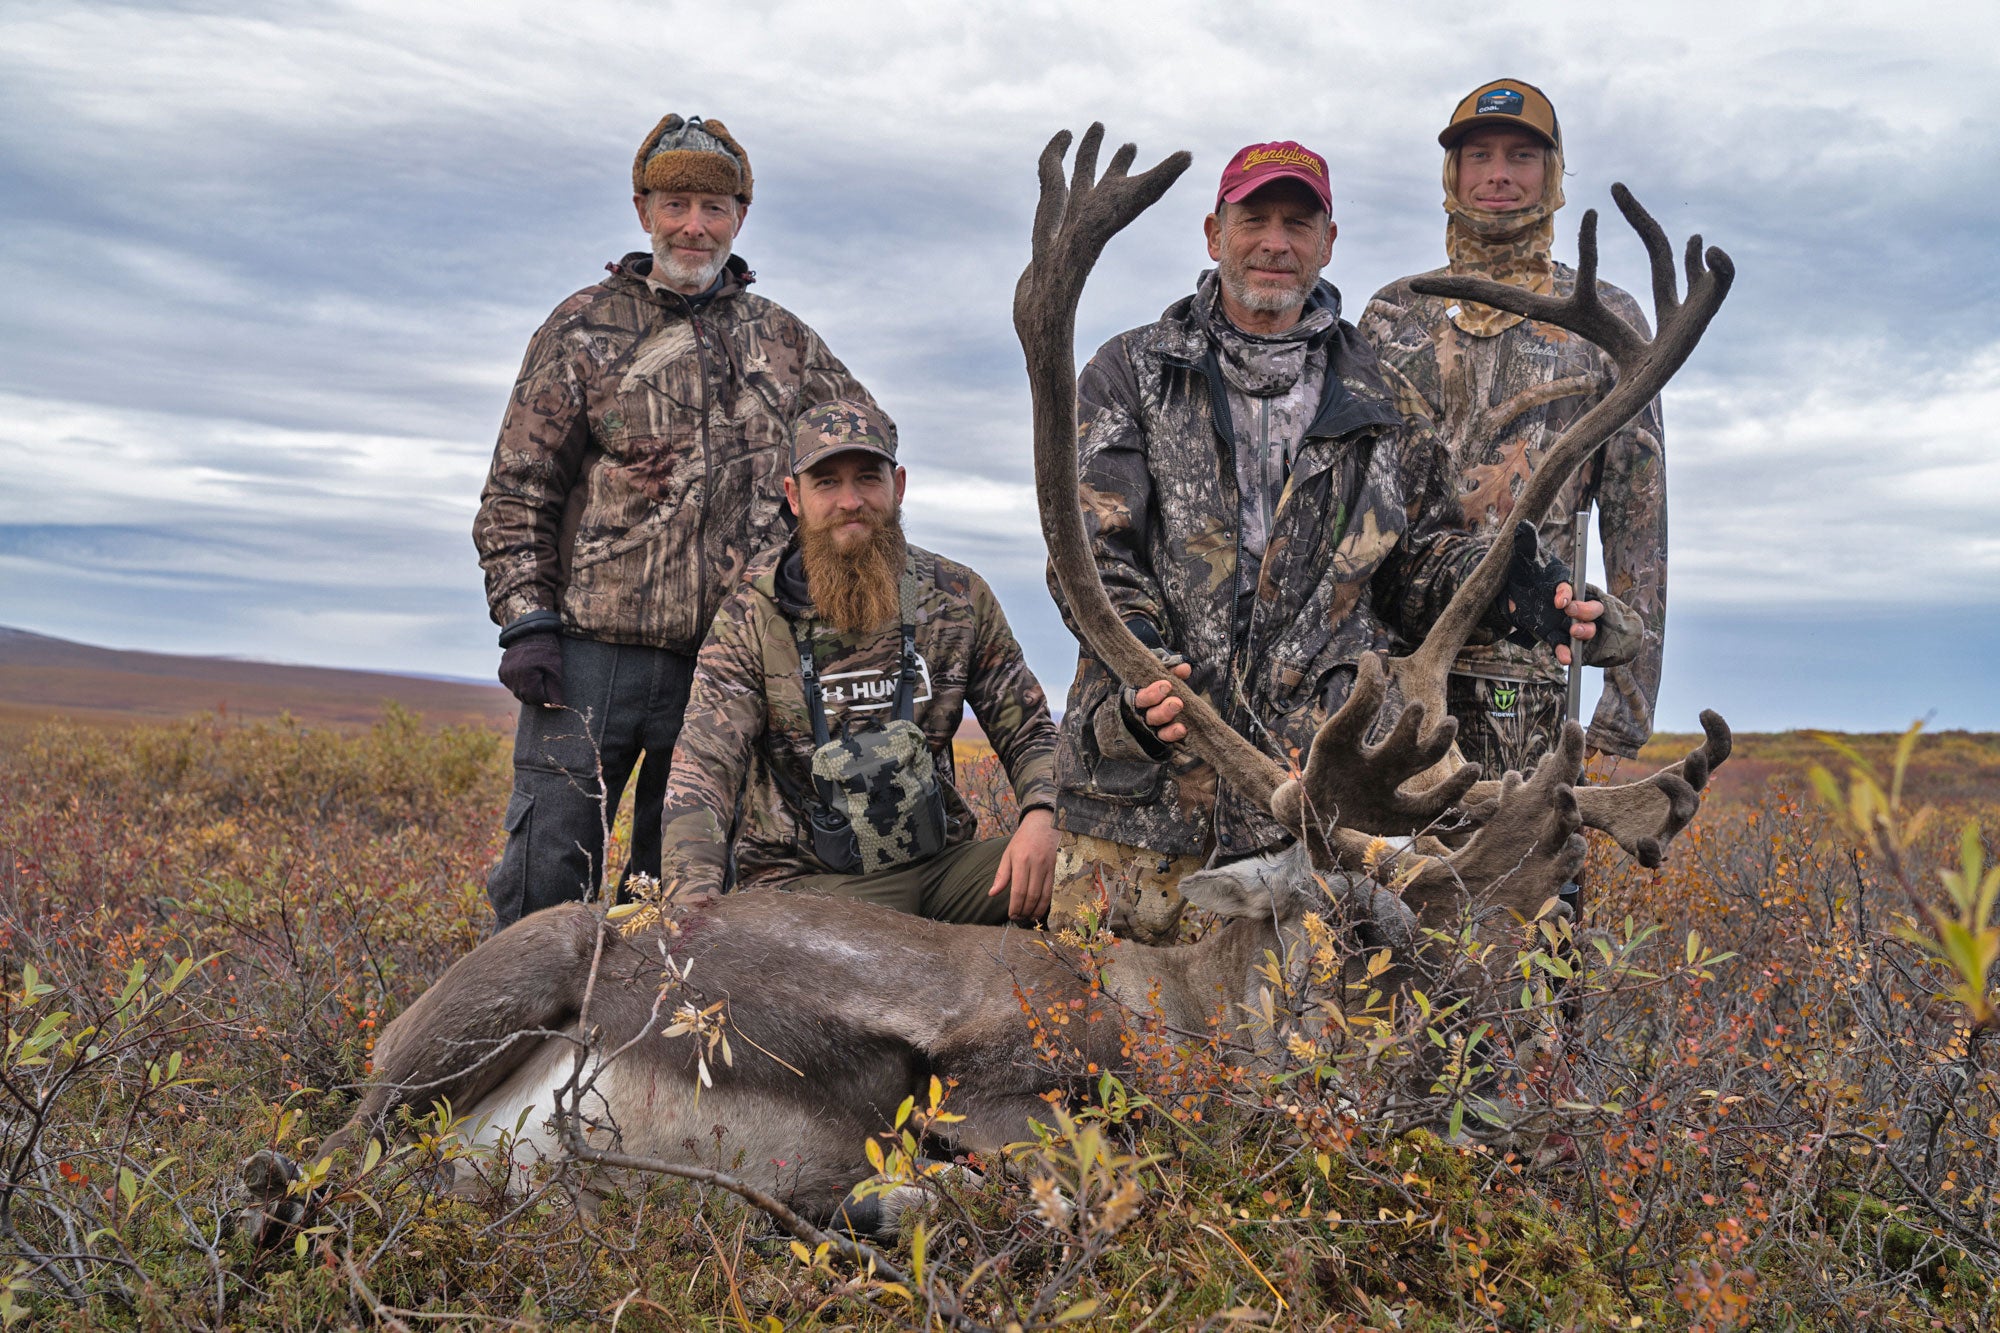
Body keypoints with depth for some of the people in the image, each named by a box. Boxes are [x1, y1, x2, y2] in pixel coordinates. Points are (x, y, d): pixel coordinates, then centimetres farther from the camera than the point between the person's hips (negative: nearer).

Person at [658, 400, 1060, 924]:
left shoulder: (959, 597, 6)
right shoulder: (750, 619, -2)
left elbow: (1029, 733, 10)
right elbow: (703, 770, -10)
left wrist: (1041, 818, -14)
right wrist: (696, 909, -29)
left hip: (940, 862, 4)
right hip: (805, 880, -4)